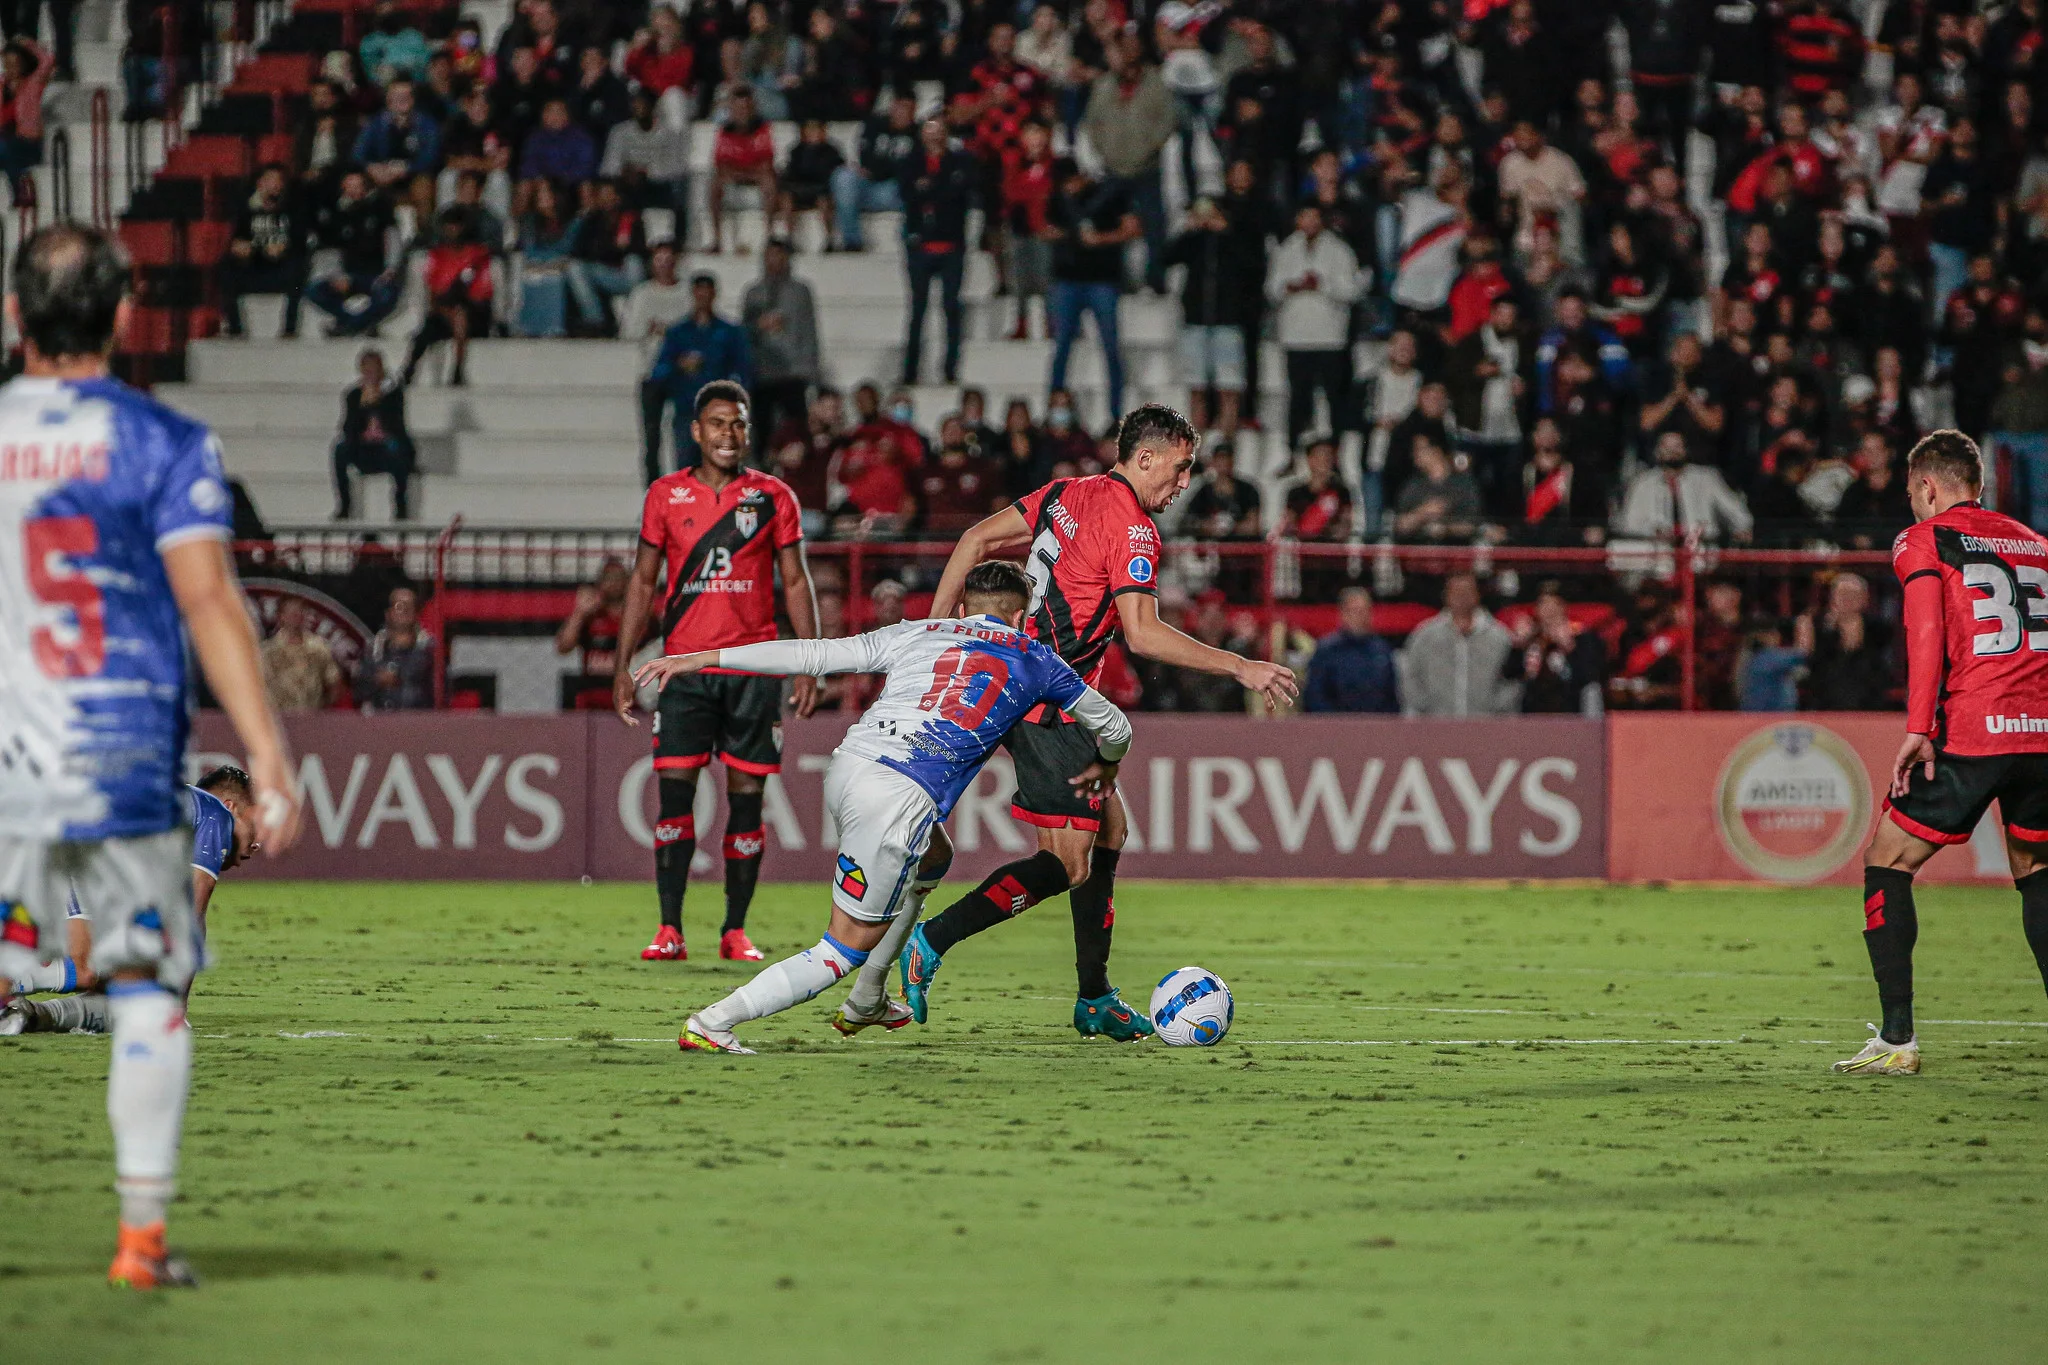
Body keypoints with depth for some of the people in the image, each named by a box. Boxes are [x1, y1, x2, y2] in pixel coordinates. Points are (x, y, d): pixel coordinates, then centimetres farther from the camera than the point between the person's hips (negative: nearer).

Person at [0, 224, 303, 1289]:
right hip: (123, 760, -2)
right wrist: (268, 761, -8)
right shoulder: (163, 444, -3)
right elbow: (209, 604, -9)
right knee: (146, 994, 8)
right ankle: (142, 1234, 6)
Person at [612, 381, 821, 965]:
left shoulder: (773, 497, 4)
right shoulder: (666, 495, 7)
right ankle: (669, 930, -5)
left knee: (746, 797, 1)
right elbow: (642, 581, 11)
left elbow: (795, 582, 6)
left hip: (755, 670, 0)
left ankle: (736, 931, 7)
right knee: (674, 792, -7)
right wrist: (623, 665, 6)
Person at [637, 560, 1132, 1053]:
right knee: (846, 949, 4)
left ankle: (865, 1003, 42)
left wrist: (702, 659, 20)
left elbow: (811, 653, 17)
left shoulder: (917, 633, 23)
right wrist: (1104, 766, 56)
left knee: (933, 856, 35)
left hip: (846, 767, 6)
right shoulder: (1035, 659, 19)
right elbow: (1113, 725, 32)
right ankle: (711, 1023, -7)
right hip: (901, 797, -6)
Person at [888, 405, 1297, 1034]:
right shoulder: (1133, 529, -14)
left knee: (1110, 827, 16)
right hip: (1050, 705, -10)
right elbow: (1142, 634, -22)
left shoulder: (1067, 494, 12)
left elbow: (976, 539, 14)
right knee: (1069, 863, -9)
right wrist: (1240, 669, -18)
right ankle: (928, 945, -10)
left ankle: (1095, 1000, 18)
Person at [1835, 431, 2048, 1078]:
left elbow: (1927, 633, -9)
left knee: (1887, 865, 6)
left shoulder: (1925, 540, 4)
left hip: (1970, 733, -5)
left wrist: (1919, 728, -14)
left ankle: (1896, 1041, -1)